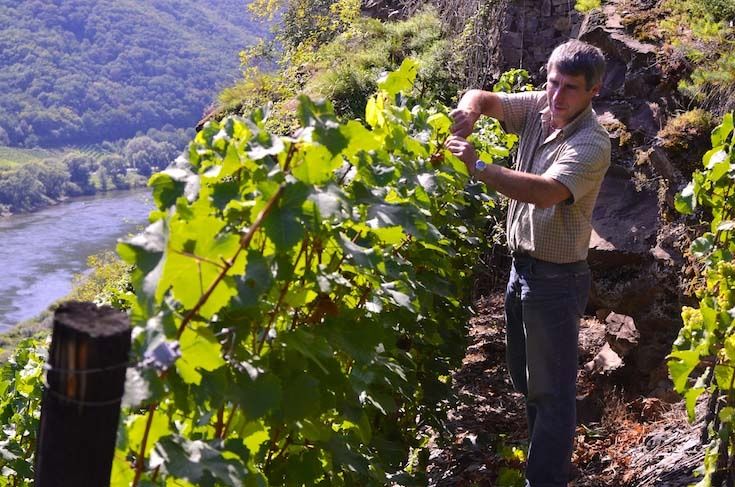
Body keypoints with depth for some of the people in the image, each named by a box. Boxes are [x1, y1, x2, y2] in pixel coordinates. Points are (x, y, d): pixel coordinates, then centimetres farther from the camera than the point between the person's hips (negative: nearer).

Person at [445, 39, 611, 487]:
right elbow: (484, 98, 1)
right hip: (522, 265, 8)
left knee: (552, 389, 1)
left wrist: (479, 167, -39)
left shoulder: (592, 144, -22)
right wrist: (470, 108, -23)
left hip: (556, 278, -8)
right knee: (526, 378, 22)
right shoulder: (539, 107, 0)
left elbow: (546, 191, -37)